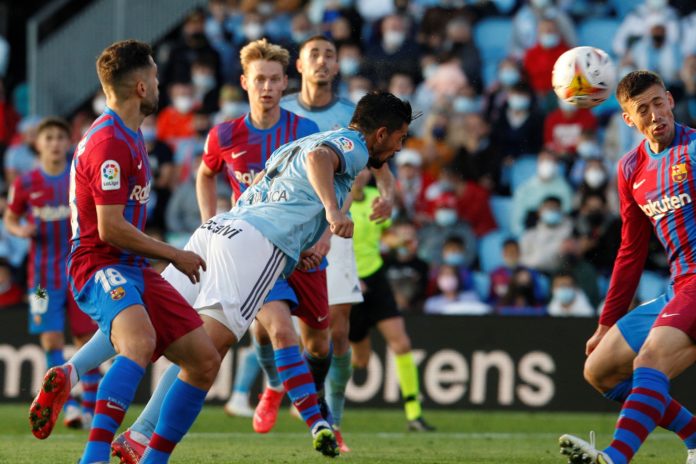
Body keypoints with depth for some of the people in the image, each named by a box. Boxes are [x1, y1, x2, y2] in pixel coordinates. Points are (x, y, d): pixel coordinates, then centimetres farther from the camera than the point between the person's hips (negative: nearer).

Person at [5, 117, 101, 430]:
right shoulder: (26, 184, 1)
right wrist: (20, 230, -10)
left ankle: (91, 408, 8)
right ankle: (68, 405, -2)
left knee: (86, 338, 0)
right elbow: (10, 219, 11)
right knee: (51, 339, -7)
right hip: (44, 273, 0)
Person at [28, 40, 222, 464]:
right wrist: (174, 255, -10)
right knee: (140, 342, -38)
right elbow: (110, 228, -20)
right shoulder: (110, 143, -15)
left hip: (133, 270, 10)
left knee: (205, 361, 3)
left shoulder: (129, 135, 19)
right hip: (100, 269, -10)